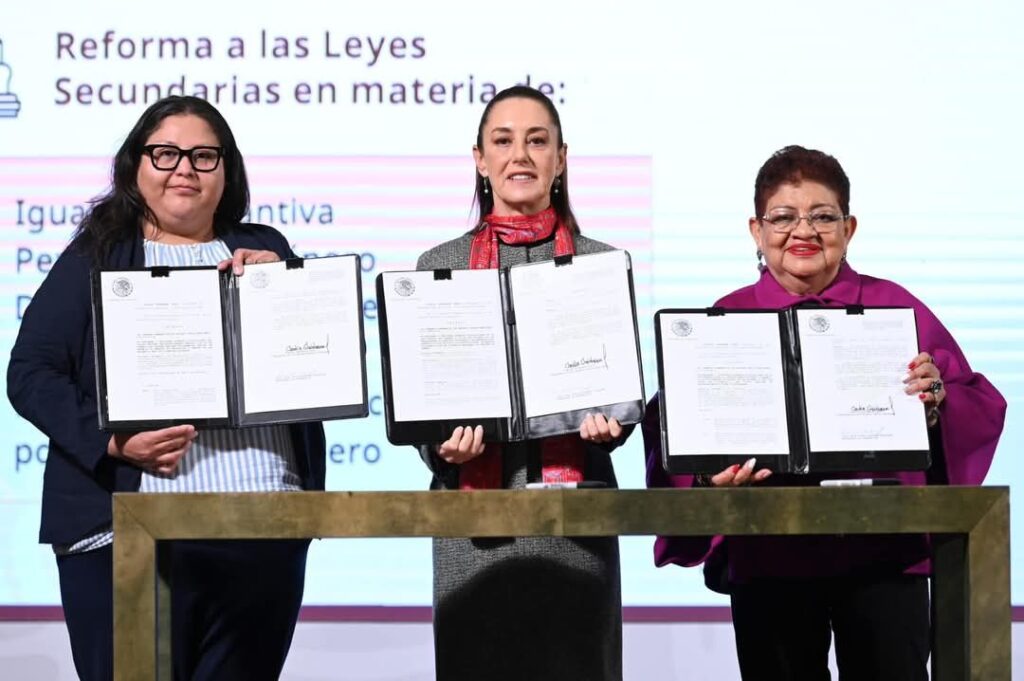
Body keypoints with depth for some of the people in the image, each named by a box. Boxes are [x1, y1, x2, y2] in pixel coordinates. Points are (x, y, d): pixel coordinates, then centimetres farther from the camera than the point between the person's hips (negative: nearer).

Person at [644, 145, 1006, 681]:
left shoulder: (894, 309, 5)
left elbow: (981, 407, 2)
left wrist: (936, 402, -19)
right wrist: (710, 471, -24)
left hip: (882, 551, 0)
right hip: (766, 553, 0)